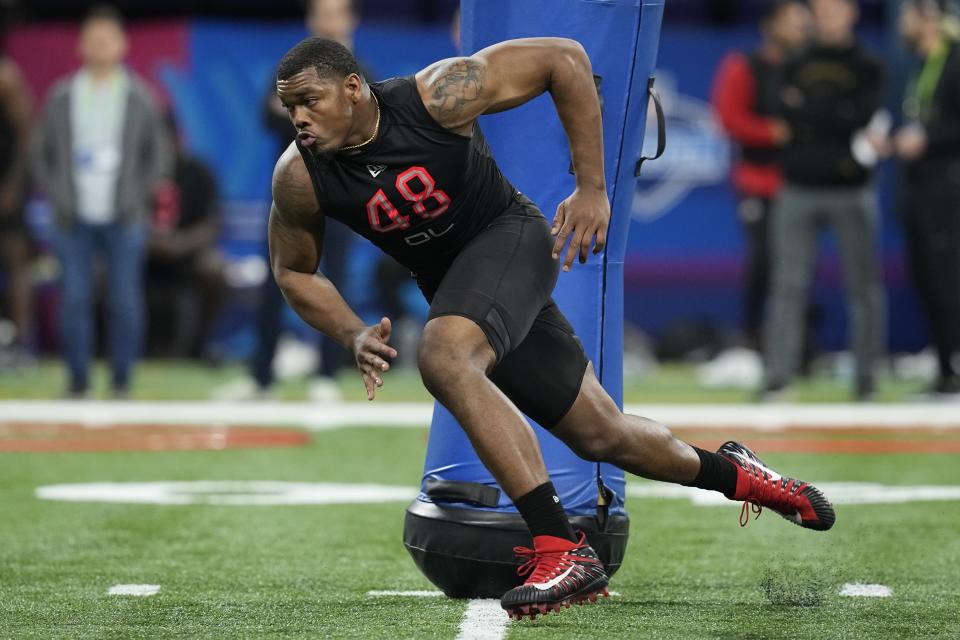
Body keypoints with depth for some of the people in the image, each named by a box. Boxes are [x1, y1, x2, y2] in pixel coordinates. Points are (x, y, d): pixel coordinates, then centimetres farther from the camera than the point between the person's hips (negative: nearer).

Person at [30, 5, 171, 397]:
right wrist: (58, 198, 1)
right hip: (75, 220, 1)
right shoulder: (61, 98, 8)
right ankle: (78, 381, 5)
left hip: (123, 221, -1)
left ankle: (122, 382, 6)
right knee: (74, 301, -2)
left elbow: (159, 155, 9)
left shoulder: (139, 98, 6)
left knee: (125, 302, -2)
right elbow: (42, 152, 12)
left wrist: (138, 197, -2)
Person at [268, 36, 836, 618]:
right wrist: (354, 335, -15)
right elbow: (293, 271, 3)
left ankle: (563, 551, -34)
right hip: (447, 283, 5)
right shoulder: (299, 179, -15)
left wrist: (592, 188, -18)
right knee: (599, 434, 10)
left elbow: (564, 59, -18)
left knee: (444, 358, -34)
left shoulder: (438, 95, -26)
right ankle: (731, 473, 40)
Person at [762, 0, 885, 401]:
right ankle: (778, 375, -4)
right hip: (798, 188, 2)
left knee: (863, 286, 0)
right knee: (788, 285, -3)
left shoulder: (867, 67, 6)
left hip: (851, 192, -2)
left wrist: (808, 112, -7)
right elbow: (787, 116, 2)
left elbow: (863, 118, -8)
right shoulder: (796, 67, 15)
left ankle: (866, 375, 6)